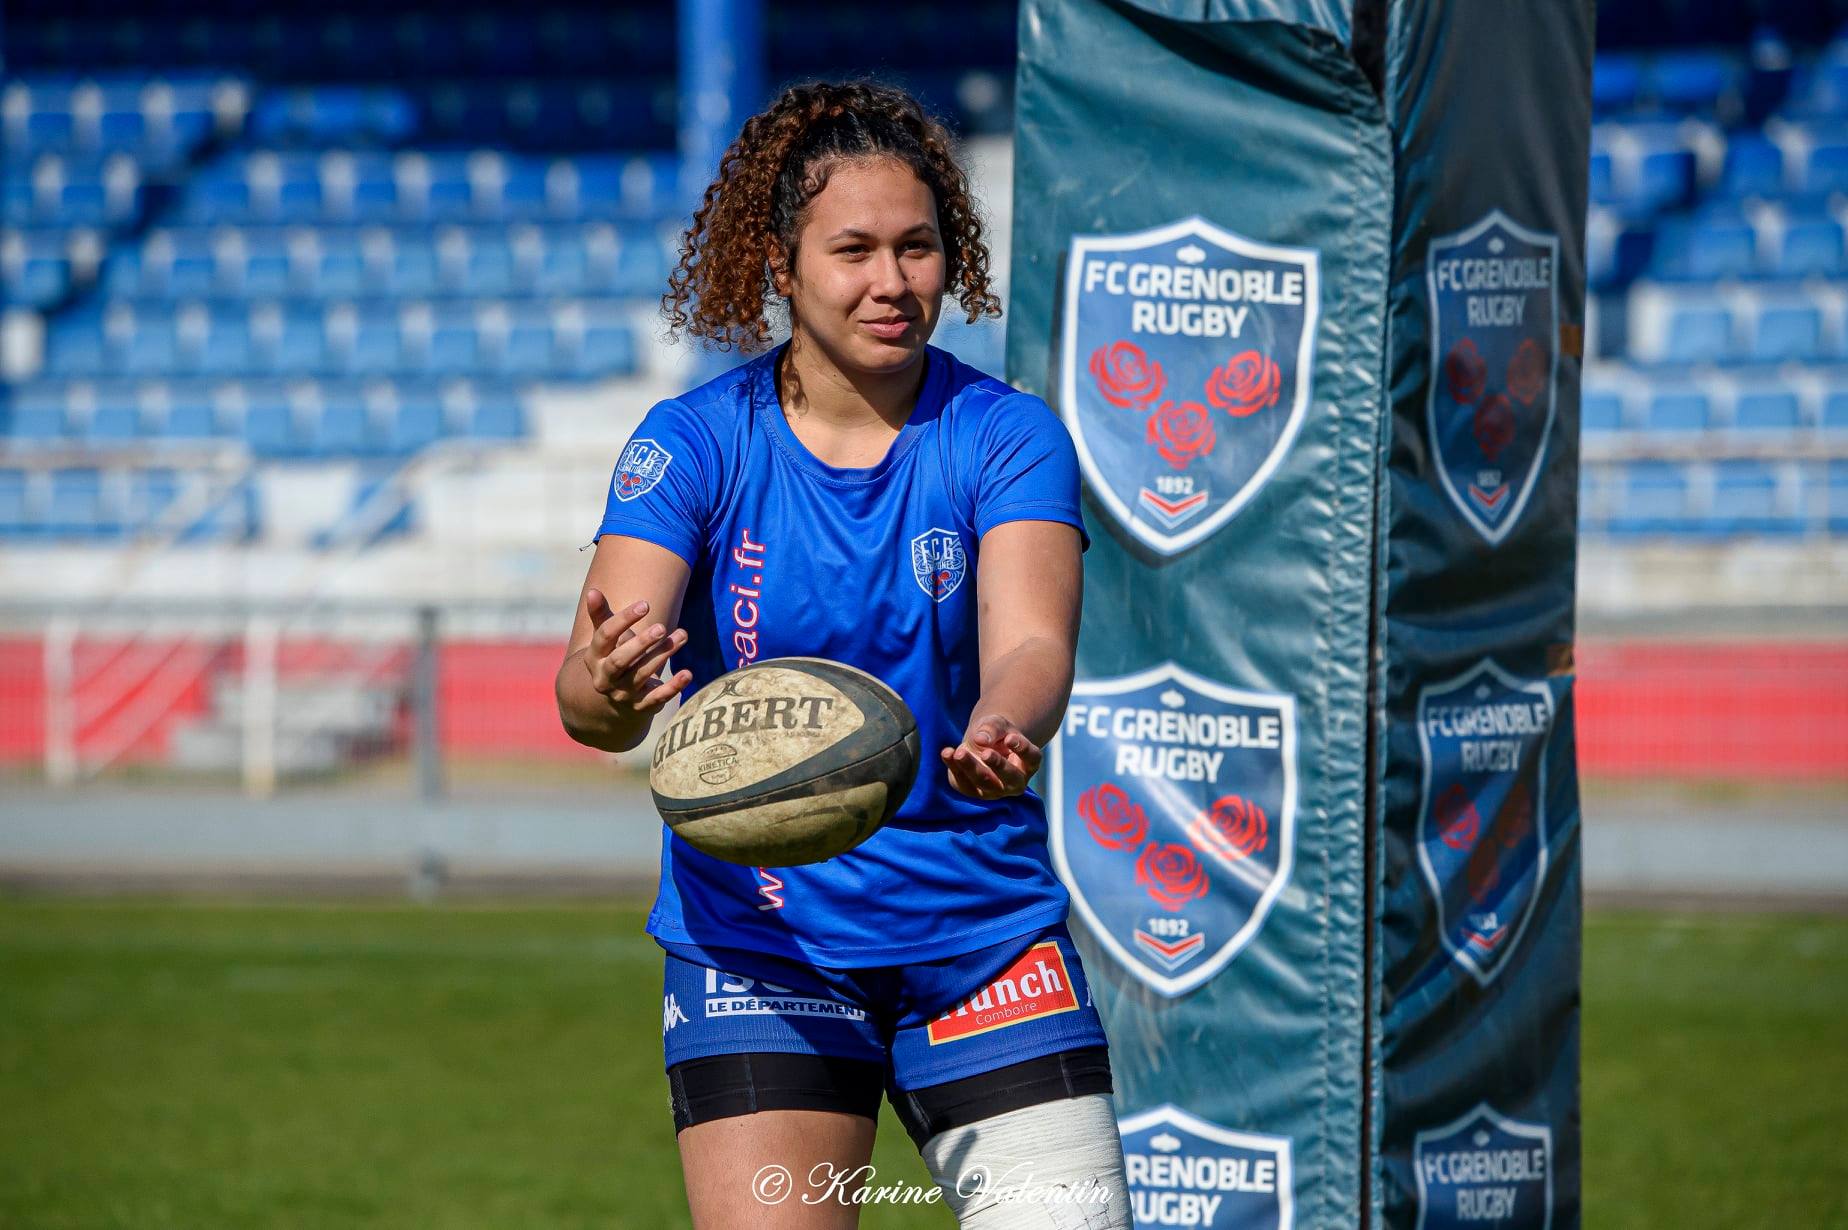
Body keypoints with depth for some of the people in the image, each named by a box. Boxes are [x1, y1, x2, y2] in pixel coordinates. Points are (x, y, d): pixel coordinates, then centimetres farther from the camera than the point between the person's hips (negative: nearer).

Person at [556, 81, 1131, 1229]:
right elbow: (586, 690, -17)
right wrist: (606, 693, -42)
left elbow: (1030, 642, -20)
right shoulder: (694, 444, -6)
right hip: (756, 947, -1)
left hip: (984, 933, 1)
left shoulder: (1007, 435, -4)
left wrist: (1002, 732, -43)